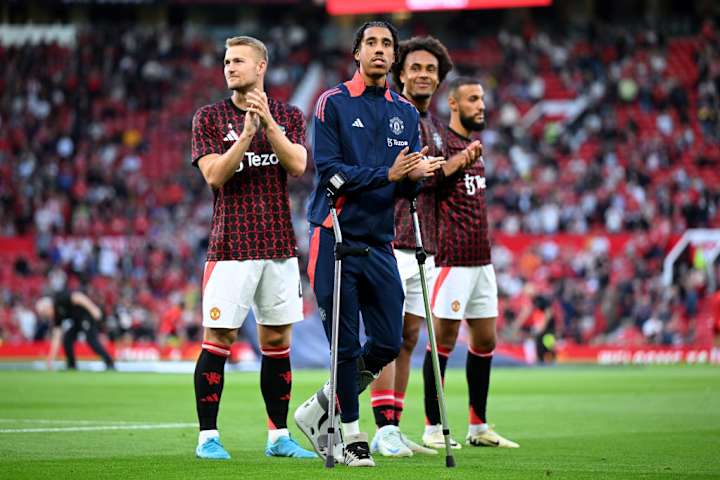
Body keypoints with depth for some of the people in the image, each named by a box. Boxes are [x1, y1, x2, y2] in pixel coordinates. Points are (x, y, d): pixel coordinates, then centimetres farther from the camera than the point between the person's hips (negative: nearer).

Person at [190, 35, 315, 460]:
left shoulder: (289, 116, 10)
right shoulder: (210, 117, 3)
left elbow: (297, 165, -6)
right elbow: (214, 175, -8)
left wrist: (267, 121, -14)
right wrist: (247, 132, -18)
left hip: (280, 245, 3)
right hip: (231, 246, -3)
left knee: (277, 340, 7)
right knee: (219, 338, -6)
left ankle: (279, 436, 14)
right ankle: (208, 437, 0)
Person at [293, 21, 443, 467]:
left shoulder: (406, 113, 13)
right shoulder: (333, 103, -2)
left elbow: (407, 187, 11)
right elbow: (328, 169, -11)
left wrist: (416, 174, -13)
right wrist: (386, 174, -21)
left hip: (380, 242, 5)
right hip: (336, 236, -5)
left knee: (388, 343, 3)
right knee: (347, 344, -3)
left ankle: (320, 410, 20)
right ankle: (352, 436, 9)